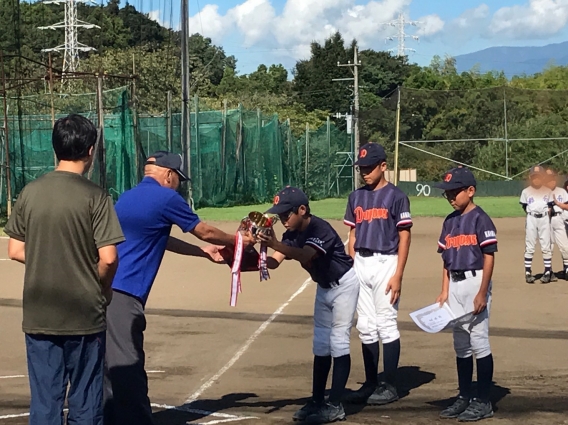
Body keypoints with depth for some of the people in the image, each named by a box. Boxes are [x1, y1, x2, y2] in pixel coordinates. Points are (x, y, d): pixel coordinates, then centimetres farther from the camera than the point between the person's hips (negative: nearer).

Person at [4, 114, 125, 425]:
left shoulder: (30, 192, 1)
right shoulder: (95, 196, -11)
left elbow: (15, 251, 5)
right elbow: (108, 258, -14)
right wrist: (103, 288, 5)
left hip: (39, 316, 3)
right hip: (84, 316, -3)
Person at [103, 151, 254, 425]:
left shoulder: (127, 197, 22)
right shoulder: (166, 198, -2)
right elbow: (205, 232, 9)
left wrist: (204, 252, 38)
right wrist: (238, 241, 27)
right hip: (123, 294, -9)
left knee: (109, 365, 14)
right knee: (127, 370, -9)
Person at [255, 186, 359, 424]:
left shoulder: (320, 229, -30)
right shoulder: (292, 235, -6)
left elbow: (305, 255, -48)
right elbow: (273, 262, -17)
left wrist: (277, 245, -63)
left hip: (344, 284, -9)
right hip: (324, 287, 9)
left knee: (338, 341, -11)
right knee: (320, 343, 10)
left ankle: (335, 406, -10)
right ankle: (317, 401, 16)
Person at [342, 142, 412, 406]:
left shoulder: (396, 196, -6)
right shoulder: (356, 197, 12)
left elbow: (404, 237, -8)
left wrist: (398, 275, -14)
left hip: (385, 263, -6)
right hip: (360, 265, 6)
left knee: (386, 325, -3)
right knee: (365, 327, 9)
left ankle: (390, 386, 5)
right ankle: (371, 384, 17)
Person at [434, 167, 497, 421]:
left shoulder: (480, 219, -9)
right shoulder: (450, 221, 12)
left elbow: (489, 257, -12)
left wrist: (482, 293, -16)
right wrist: (444, 292, 11)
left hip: (475, 282, -7)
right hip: (455, 286, 7)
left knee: (479, 342, -3)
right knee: (461, 345, 13)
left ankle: (483, 402, 3)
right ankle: (464, 398, 22)